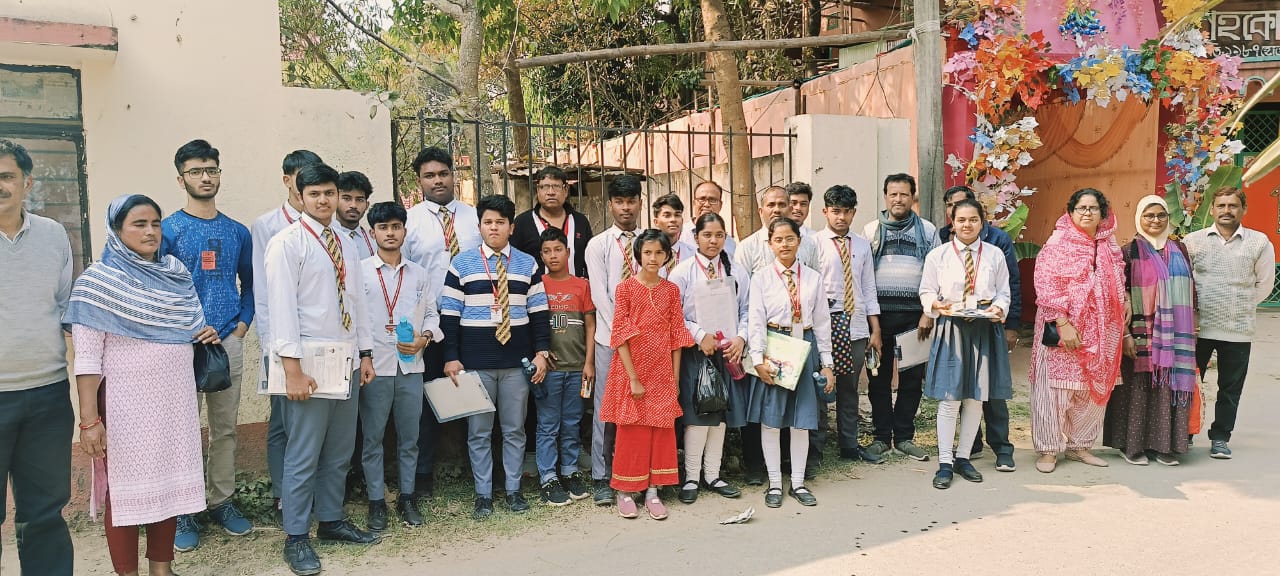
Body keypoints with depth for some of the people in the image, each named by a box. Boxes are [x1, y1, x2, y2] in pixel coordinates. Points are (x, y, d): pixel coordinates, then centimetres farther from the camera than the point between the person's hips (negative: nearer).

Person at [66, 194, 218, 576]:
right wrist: (89, 420, -16)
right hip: (126, 405, -5)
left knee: (168, 482, 12)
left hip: (175, 400, 5)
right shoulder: (98, 281, -8)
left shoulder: (176, 273, 7)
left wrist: (207, 333, -2)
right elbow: (87, 359, -12)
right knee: (126, 487, 6)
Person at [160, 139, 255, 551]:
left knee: (225, 427, 10)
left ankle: (221, 501, 22)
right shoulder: (168, 230, -2)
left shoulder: (238, 233, 10)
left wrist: (243, 324, 5)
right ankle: (183, 511, 13)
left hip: (229, 343, 4)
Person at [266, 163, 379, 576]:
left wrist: (366, 354, 12)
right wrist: (293, 368, -18)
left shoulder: (346, 244, 12)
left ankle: (332, 520, 29)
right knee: (304, 453, -1)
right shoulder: (287, 242, -7)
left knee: (340, 451, 14)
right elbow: (283, 306, -13)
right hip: (310, 360, -6)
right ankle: (296, 537, 11)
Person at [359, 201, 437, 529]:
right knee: (372, 438, 5)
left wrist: (424, 338, -8)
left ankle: (407, 497, 22)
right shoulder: (360, 271, 0)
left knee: (409, 437, 10)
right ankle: (377, 501, 17)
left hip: (411, 366, 3)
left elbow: (431, 313, 12)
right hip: (374, 367, -3)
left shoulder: (418, 273, 10)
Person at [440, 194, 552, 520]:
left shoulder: (528, 265, 7)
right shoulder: (462, 264, 2)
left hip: (517, 361, 2)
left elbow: (539, 312, 6)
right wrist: (451, 358, -6)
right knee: (479, 431, 6)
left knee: (514, 429, 9)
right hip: (475, 361, -1)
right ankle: (483, 494, 17)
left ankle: (513, 490, 22)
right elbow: (449, 314, 0)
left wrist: (541, 352, -2)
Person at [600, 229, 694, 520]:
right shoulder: (626, 288, -4)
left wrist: (675, 378, 3)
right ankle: (625, 491, 18)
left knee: (662, 429, 6)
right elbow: (620, 335, -8)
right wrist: (633, 378, -13)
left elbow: (676, 335, 6)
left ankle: (652, 491, 18)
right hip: (632, 370, -3)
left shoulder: (671, 290, 5)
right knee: (631, 430, 4)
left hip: (662, 372, 3)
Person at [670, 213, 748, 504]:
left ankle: (712, 475, 21)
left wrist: (740, 338, -7)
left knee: (721, 414, 9)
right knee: (697, 414, -3)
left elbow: (745, 311, 9)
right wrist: (700, 335, -13)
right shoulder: (682, 272, -3)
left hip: (728, 352, 4)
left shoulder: (735, 273, 8)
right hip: (696, 352, -4)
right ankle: (691, 477, 11)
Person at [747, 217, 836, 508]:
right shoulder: (761, 279, 0)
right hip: (773, 348, -2)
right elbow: (756, 322, -5)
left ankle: (798, 482, 20)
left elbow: (822, 322, 7)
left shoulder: (814, 278, 6)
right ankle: (774, 483, 16)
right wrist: (758, 360, -13)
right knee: (771, 418, 3)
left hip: (805, 348, 2)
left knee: (802, 418, 8)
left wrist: (826, 363, 5)